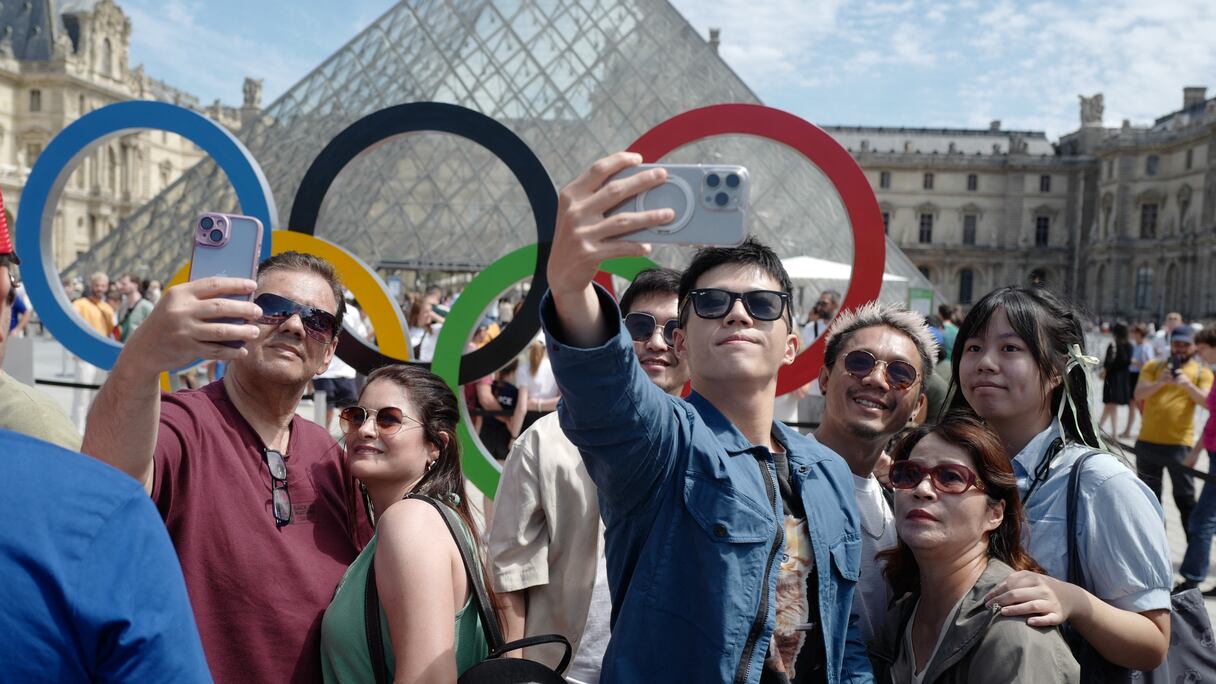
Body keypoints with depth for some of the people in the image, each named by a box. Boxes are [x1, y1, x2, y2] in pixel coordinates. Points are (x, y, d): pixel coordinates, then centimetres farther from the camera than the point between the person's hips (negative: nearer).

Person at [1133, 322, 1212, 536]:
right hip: (1147, 442, 2)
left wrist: (1188, 385, -27)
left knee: (1185, 497, 1)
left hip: (1179, 444, -2)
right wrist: (1160, 382, -23)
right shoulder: (1153, 366, 6)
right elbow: (1138, 395, -6)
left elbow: (1207, 401, -11)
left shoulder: (1202, 372, 4)